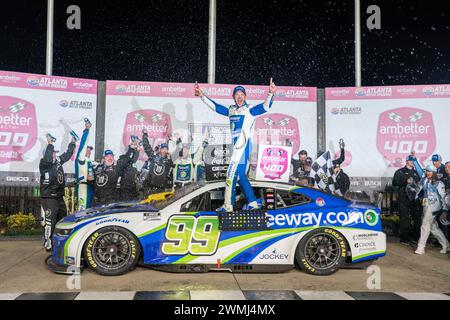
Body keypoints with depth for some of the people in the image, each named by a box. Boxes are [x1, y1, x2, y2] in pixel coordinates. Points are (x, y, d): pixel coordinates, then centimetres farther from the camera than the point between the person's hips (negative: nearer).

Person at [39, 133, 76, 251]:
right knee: (50, 221, -10)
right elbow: (47, 159, -33)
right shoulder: (44, 164, -11)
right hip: (49, 198, -8)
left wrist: (72, 143, 22)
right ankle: (48, 244, -3)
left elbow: (67, 155, 23)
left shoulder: (58, 161, 10)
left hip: (59, 197, 8)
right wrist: (50, 145, -35)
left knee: (63, 219, 15)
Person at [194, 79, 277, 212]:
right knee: (240, 175, 10)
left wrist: (270, 94, -31)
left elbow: (266, 106, -15)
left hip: (244, 145, -7)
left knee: (231, 174, -8)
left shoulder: (250, 110, -3)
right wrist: (202, 95, 22)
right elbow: (215, 106, 23)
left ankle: (228, 206, -2)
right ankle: (253, 204, 18)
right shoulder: (231, 110, 16)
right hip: (236, 145, 7)